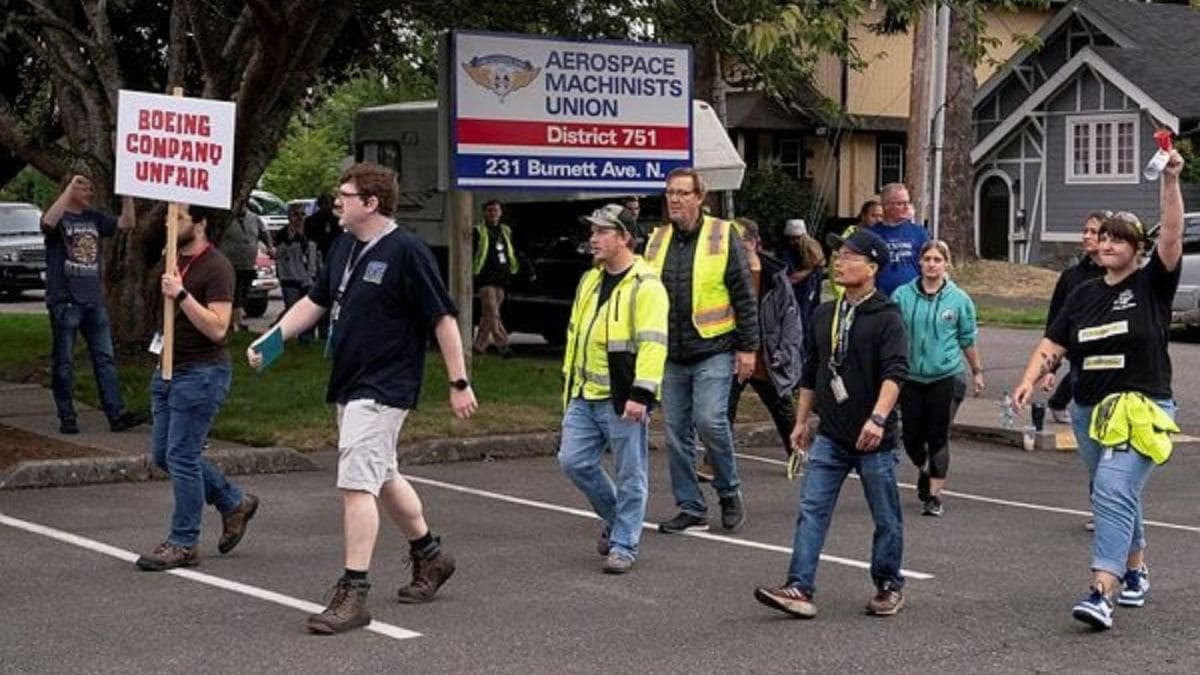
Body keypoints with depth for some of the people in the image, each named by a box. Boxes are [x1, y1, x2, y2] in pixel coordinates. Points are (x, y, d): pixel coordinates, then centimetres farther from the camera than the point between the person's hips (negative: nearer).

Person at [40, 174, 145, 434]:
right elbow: (48, 222, -27)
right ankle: (67, 418, 7)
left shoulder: (94, 218, 12)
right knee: (64, 362, 1)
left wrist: (127, 195, -7)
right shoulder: (60, 217, -3)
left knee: (105, 359, 1)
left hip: (93, 300, 5)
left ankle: (117, 414, -1)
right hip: (64, 301, -5)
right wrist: (70, 187, -25)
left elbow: (127, 223, 6)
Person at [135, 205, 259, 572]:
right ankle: (235, 503, 27)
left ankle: (183, 544, 3)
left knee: (181, 456, -7)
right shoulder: (175, 259, 11)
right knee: (164, 454, 13)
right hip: (169, 369, 10)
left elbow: (217, 328, -22)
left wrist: (182, 294, -27)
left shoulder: (216, 267, -15)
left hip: (201, 373, -10)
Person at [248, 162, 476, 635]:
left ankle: (353, 594, -10)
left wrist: (459, 383, -13)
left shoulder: (407, 253, -16)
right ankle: (430, 556, 38)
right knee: (382, 478, 20)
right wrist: (271, 338, 4)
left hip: (383, 390, -9)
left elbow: (443, 318, -14)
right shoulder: (344, 248, 9)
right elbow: (315, 302, 18)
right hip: (347, 385, 9)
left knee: (356, 482, -13)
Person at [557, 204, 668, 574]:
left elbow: (652, 343, -19)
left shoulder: (646, 286, -12)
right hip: (586, 395, 8)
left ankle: (623, 544, 12)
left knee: (630, 474, 1)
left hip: (623, 399, -8)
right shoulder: (590, 281, 14)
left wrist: (642, 394, -24)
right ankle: (616, 518, 26)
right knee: (574, 461, 6)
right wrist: (569, 383, 22)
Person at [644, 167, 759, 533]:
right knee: (676, 432, 6)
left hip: (713, 351, -5)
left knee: (710, 420, -16)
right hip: (670, 355, 5)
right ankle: (691, 508, 16)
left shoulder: (723, 236, -3)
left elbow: (744, 295, -3)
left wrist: (747, 346, -6)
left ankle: (729, 492, 7)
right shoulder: (657, 240, 10)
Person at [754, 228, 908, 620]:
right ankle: (800, 588, -8)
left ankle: (889, 587, 23)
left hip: (873, 439, -5)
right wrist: (801, 421, 20)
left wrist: (878, 418, -34)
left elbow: (895, 371, -22)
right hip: (830, 436, 5)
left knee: (886, 518, 8)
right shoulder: (823, 316, 11)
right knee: (812, 511, -5)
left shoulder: (886, 318, -10)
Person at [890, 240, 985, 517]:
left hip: (945, 376, -1)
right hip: (910, 376, 1)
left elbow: (968, 340, 9)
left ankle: (934, 494, 6)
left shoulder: (959, 299, -1)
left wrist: (977, 372, 16)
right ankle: (923, 471, 37)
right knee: (911, 435, 6)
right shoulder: (902, 296, -1)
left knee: (938, 436, -1)